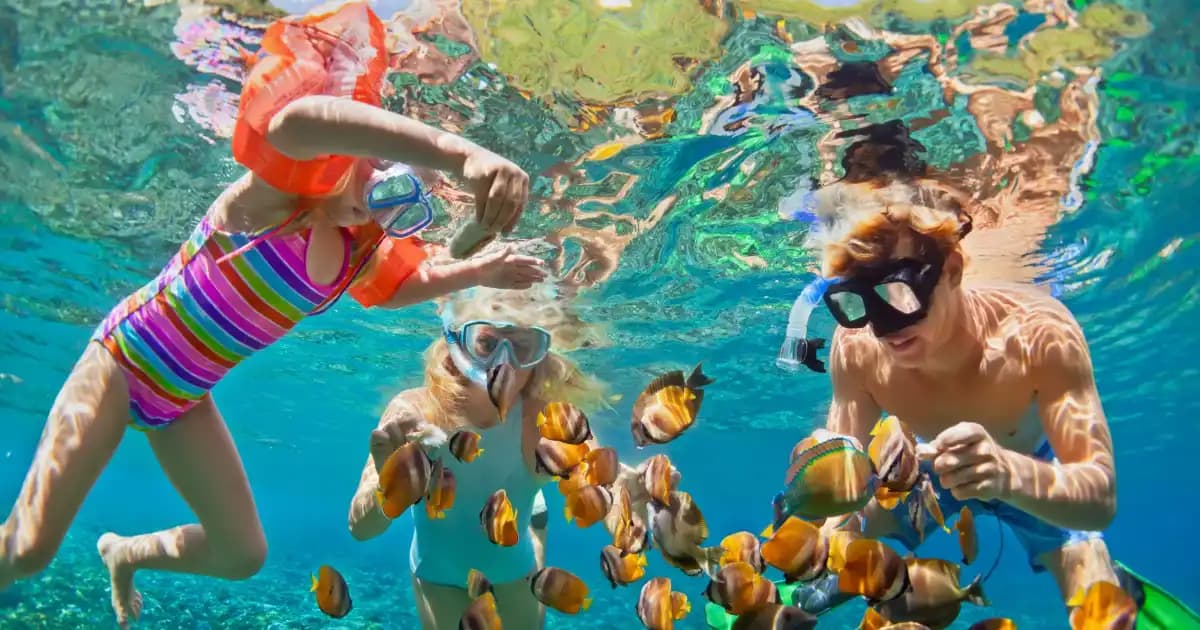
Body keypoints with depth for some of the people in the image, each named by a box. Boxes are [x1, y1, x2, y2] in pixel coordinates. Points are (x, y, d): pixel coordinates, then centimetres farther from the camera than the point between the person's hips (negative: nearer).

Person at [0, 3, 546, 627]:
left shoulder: (367, 255, -3)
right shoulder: (289, 183, -24)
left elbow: (406, 285, 21)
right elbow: (296, 119, -50)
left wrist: (477, 271, 1)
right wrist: (460, 152, -64)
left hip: (184, 400, 7)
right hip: (124, 357, -6)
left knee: (243, 555, 6)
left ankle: (124, 553, 35)